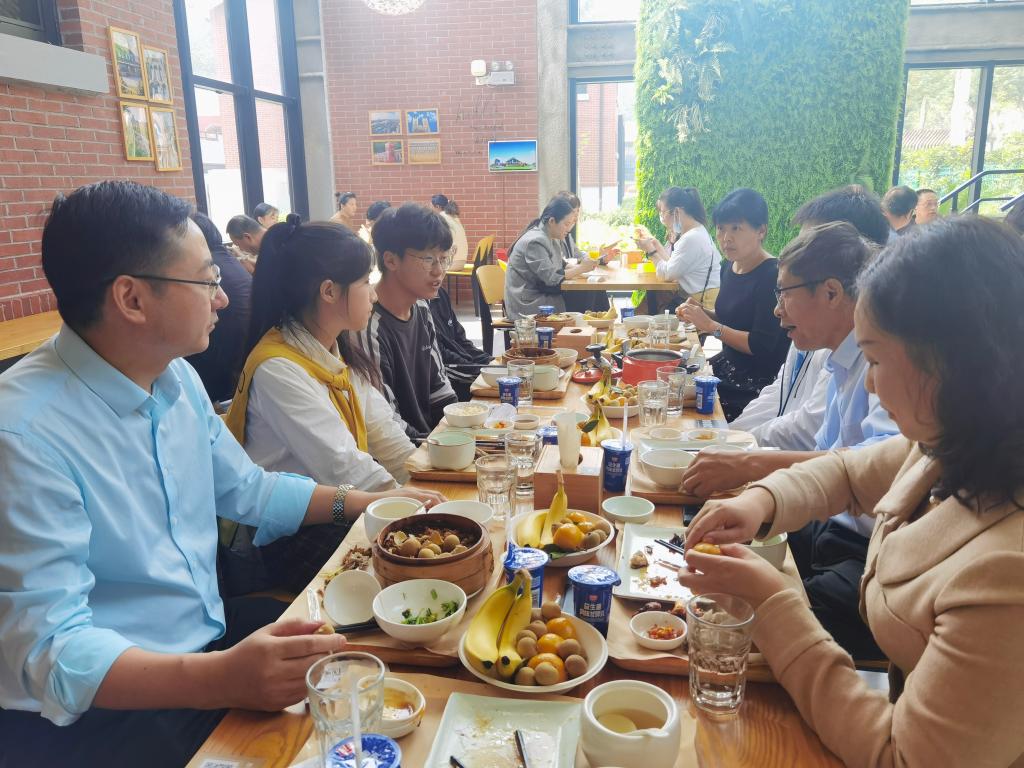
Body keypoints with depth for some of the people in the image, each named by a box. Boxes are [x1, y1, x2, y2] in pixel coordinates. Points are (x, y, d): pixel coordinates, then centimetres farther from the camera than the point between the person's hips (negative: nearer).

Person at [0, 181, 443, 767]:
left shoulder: (176, 376, 1)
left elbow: (247, 489, 15)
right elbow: (49, 651, -27)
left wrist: (359, 503, 5)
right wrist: (217, 678, -41)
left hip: (208, 636, 7)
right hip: (98, 706, -7)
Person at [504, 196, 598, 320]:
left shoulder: (553, 239, 10)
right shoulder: (535, 241, -18)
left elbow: (561, 267, 13)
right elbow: (551, 278, -23)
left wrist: (582, 266, -4)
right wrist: (581, 268, -15)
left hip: (542, 296, 9)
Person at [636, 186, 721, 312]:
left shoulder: (693, 238, -20)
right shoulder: (688, 233, 11)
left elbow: (667, 274, -17)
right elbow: (671, 265, 9)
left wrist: (650, 250, -6)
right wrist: (655, 244, 4)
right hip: (691, 296, 9)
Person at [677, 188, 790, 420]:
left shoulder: (773, 275, -18)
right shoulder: (729, 268, 7)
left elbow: (761, 346, -21)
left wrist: (710, 326, -19)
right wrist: (702, 314, 0)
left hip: (759, 381, -8)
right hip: (727, 365, 8)